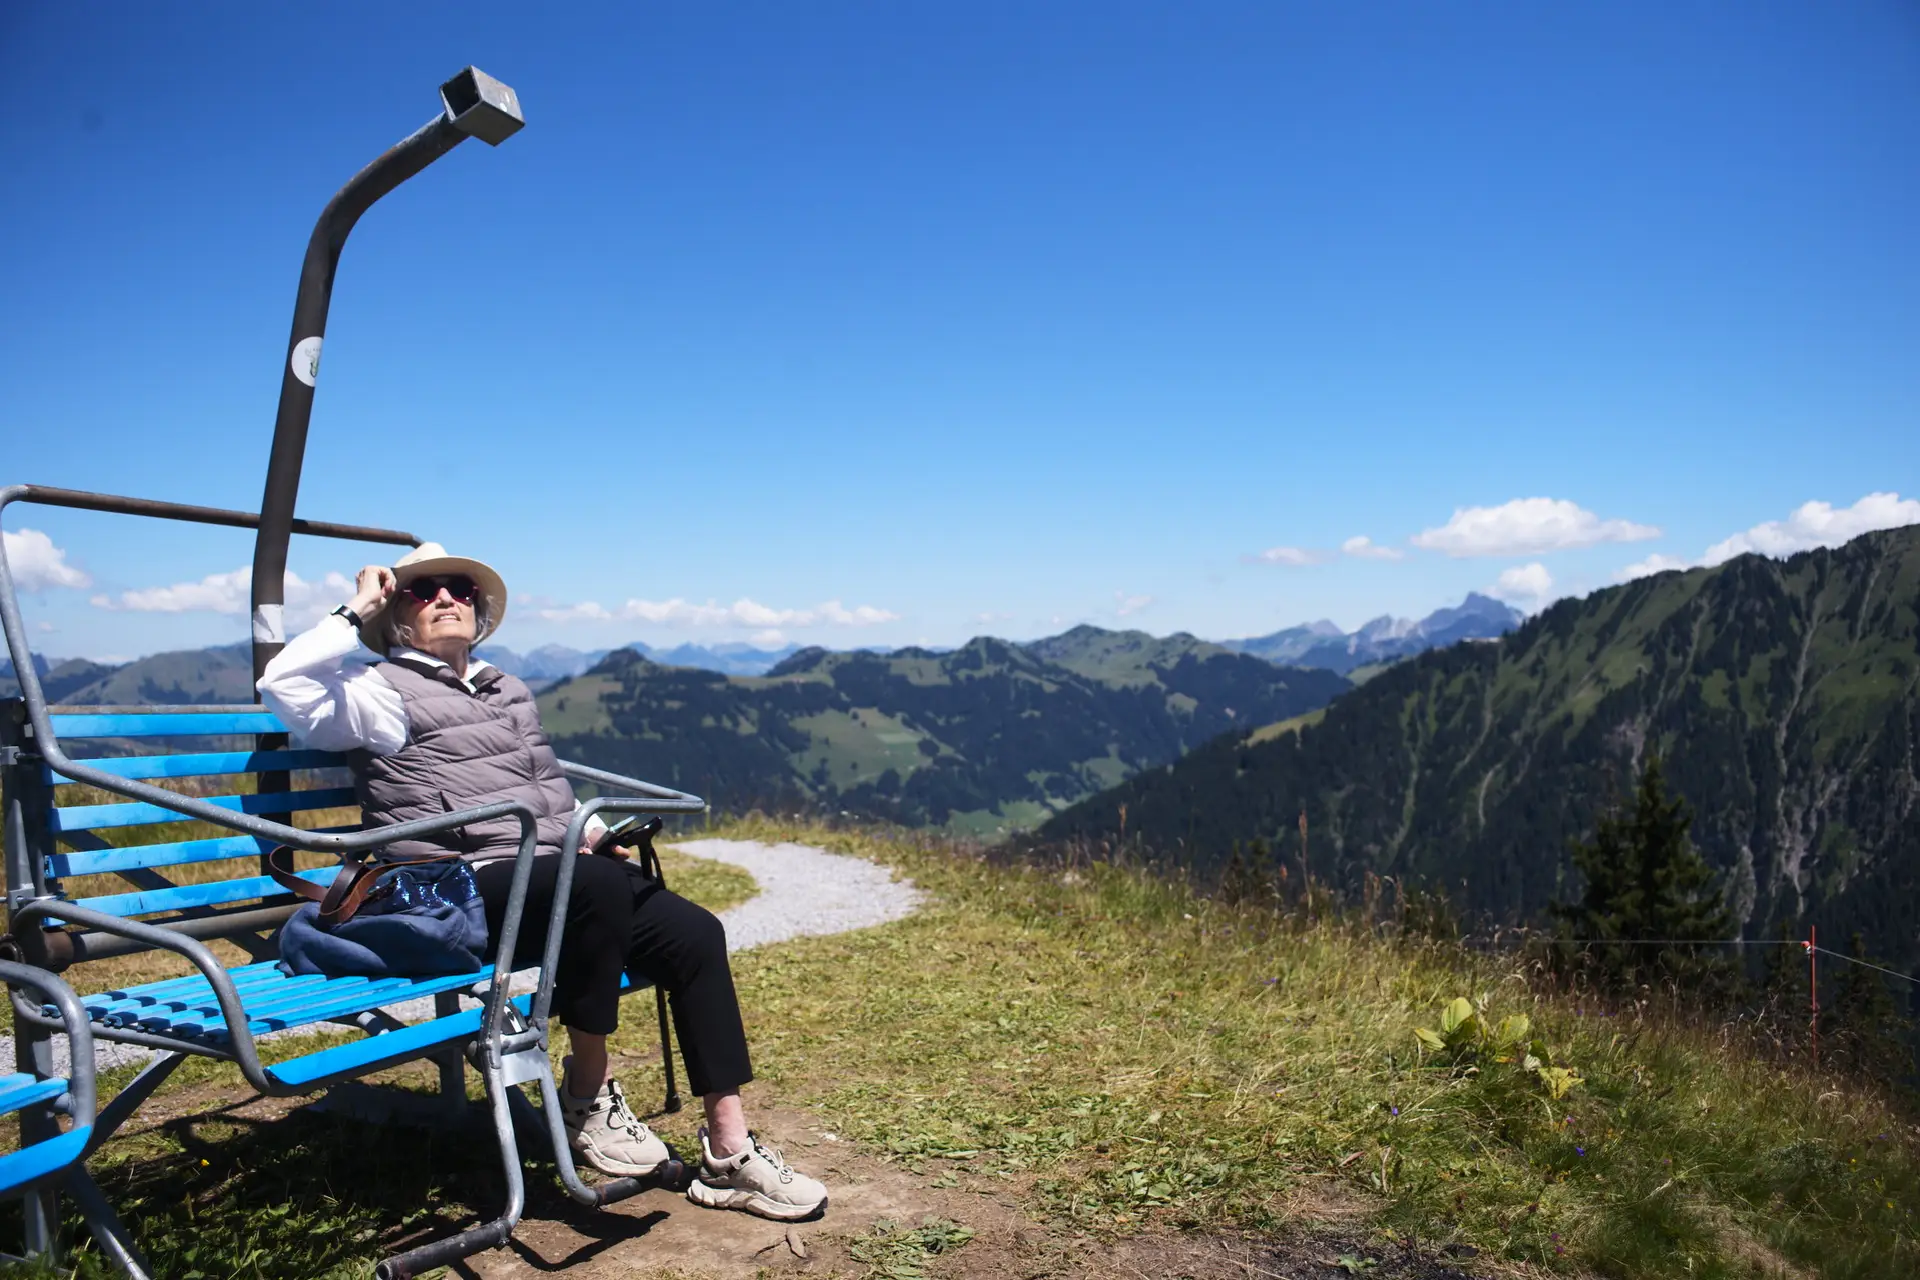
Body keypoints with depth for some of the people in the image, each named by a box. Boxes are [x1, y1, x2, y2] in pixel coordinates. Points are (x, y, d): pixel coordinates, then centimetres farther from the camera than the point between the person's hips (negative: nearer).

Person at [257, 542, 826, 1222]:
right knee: (597, 883, -37)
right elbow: (283, 684, -13)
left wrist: (591, 831, 18)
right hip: (465, 895, -7)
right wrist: (356, 612, -5)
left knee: (695, 933, -13)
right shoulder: (386, 690, 4)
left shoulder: (507, 689, 25)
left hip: (562, 878, 7)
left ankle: (728, 1151, -10)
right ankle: (590, 1094, -16)